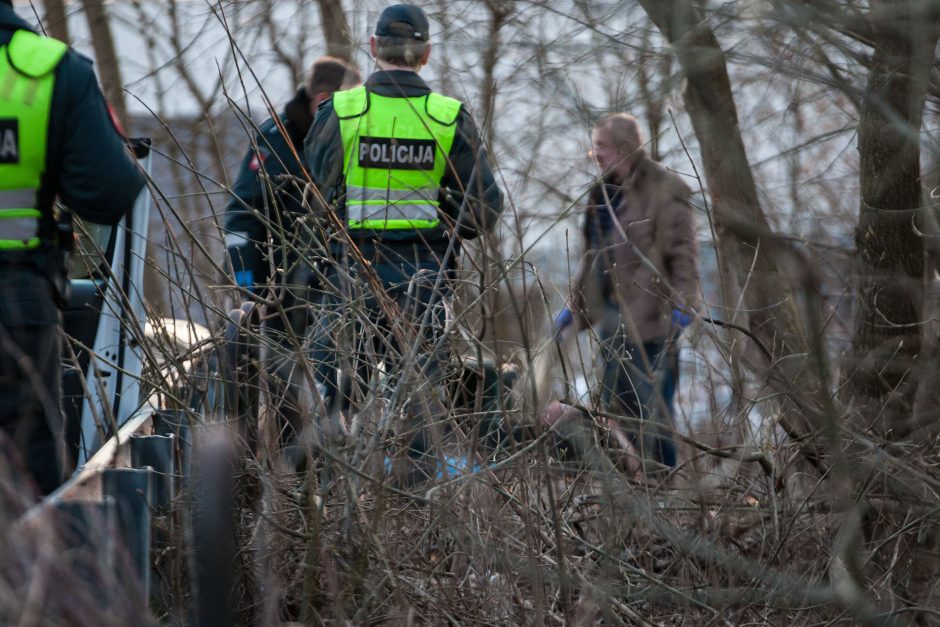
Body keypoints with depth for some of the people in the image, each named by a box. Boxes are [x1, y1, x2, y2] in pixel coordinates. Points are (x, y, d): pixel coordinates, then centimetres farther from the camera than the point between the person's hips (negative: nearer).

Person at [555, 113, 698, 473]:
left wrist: (683, 302, -22)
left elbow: (683, 253, -13)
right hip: (613, 318, 8)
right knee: (615, 407, 11)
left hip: (650, 318, -8)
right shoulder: (604, 193, 16)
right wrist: (574, 305, 23)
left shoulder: (664, 190, -9)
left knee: (652, 410, -8)